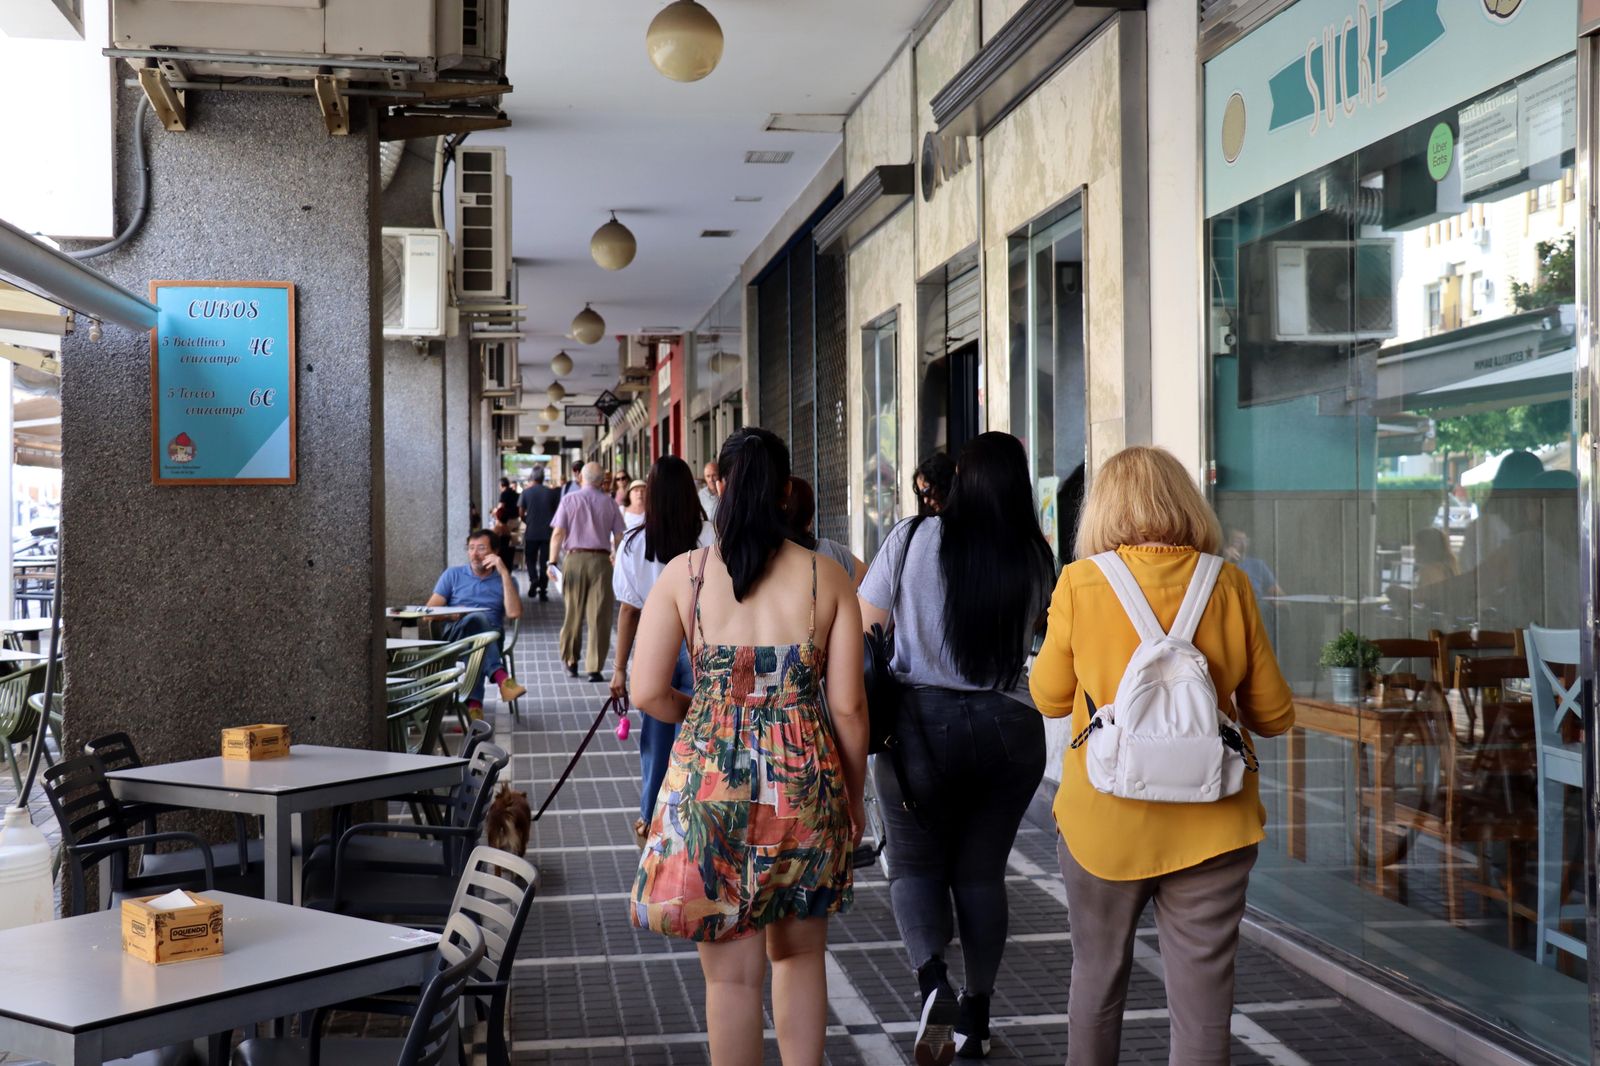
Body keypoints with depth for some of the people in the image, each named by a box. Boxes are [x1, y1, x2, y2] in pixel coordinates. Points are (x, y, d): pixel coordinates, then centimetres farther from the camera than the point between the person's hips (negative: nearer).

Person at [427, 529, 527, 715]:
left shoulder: (505, 581, 17)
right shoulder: (453, 575, 20)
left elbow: (514, 613, -3)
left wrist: (504, 573, -4)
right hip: (454, 635, 0)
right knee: (477, 619, -36)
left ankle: (474, 702, -48)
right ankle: (500, 676, -52)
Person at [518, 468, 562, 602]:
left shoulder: (526, 492, -3)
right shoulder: (551, 492, -1)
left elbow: (521, 512, -3)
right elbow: (557, 512, 2)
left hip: (531, 532, -1)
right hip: (547, 532, 1)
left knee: (530, 559, 11)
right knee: (544, 561, 6)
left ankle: (533, 579, -15)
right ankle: (543, 590, 5)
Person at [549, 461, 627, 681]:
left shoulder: (569, 500, 2)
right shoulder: (609, 503, 5)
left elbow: (558, 533, -4)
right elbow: (619, 537, 4)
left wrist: (553, 561, -2)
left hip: (575, 558, 0)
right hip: (601, 559, 0)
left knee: (573, 612, 12)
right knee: (599, 616, 0)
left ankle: (570, 661, 22)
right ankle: (595, 668, -3)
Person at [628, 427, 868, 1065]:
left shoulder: (683, 574, -3)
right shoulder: (827, 578, -2)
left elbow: (647, 692, -7)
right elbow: (848, 705, -2)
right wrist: (855, 795, 11)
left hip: (713, 778, -1)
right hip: (806, 779, 1)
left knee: (732, 972, 9)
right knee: (800, 954, 20)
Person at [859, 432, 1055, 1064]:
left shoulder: (913, 538, -6)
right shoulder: (1036, 559, 0)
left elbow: (861, 631, -4)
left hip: (922, 721, -2)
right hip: (1010, 727, 2)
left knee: (915, 861, 10)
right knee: (982, 870, 14)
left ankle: (932, 977, -14)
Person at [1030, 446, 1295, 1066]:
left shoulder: (1079, 584, -8)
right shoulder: (1228, 585, -5)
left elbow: (1049, 698, 5)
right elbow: (1274, 716, 3)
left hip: (1103, 824, 0)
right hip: (1209, 827, 0)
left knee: (1096, 977, 19)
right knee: (1202, 997, 8)